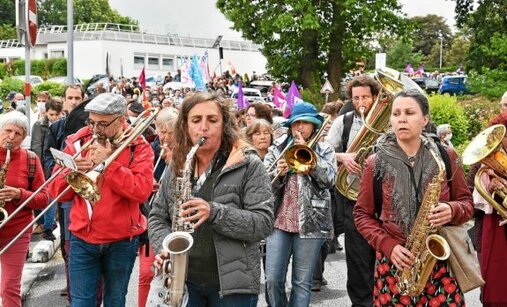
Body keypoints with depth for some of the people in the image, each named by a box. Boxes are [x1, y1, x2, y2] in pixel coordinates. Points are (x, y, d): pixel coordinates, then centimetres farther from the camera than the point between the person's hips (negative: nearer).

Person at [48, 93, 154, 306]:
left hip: (122, 242, -1)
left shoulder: (138, 147, -6)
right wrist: (72, 171, -18)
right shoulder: (77, 143, 1)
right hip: (82, 240, 1)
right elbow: (56, 191, 2)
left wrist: (107, 162, -21)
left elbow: (141, 191, -21)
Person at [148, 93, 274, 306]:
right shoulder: (176, 168, 7)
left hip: (233, 284, -3)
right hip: (184, 281, 4)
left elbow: (263, 222, -13)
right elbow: (157, 217, 13)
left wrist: (214, 212, -25)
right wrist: (164, 248, -7)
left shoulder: (248, 165, -7)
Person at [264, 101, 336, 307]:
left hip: (310, 222, -1)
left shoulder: (325, 150, 9)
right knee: (273, 280, -2)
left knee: (302, 282, 3)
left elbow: (329, 179, -8)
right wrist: (278, 173, -16)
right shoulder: (276, 149, 11)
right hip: (279, 221, 1)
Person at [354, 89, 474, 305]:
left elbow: (466, 202, 8)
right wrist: (387, 245, -10)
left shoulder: (446, 157, 2)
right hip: (393, 261, 0)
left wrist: (452, 211, -14)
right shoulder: (375, 164, -1)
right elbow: (362, 214, 3)